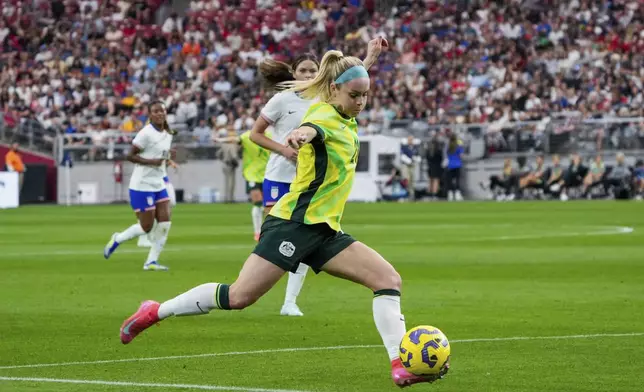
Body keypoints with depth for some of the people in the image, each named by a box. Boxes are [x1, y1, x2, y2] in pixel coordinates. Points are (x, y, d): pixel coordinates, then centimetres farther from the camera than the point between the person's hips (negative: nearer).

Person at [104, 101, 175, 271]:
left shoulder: (168, 134, 9)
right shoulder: (146, 133, -16)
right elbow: (130, 155, -16)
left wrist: (167, 157, 3)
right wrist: (151, 161, -24)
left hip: (158, 185, 8)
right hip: (142, 186, -8)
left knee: (165, 222, -4)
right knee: (146, 227, -3)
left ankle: (151, 261, 5)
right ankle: (117, 239, 22)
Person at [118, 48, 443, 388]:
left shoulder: (345, 120, 13)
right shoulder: (324, 115, -13)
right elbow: (311, 129, -42)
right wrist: (301, 134, -63)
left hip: (324, 232, 9)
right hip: (295, 223, -9)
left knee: (388, 279, -5)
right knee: (240, 296, -14)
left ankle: (401, 366, -10)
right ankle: (156, 312, 3)